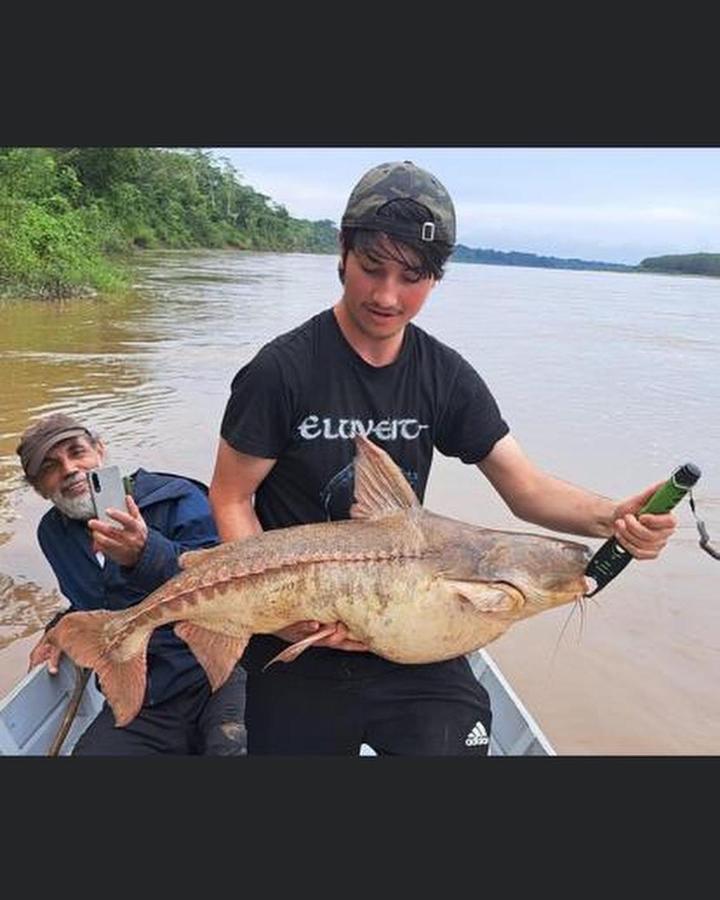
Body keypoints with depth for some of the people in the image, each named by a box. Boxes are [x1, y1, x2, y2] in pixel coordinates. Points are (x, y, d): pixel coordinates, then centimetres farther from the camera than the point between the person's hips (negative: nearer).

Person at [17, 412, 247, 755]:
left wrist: (147, 554, -31)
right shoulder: (53, 533, 17)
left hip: (217, 678, -6)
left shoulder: (177, 499, -3)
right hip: (140, 705, 6)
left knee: (233, 745, -34)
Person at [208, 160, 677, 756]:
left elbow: (525, 487, -4)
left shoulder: (445, 376, -3)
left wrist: (610, 518, -24)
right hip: (298, 642, -2)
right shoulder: (282, 371, -15)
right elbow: (231, 500, -8)